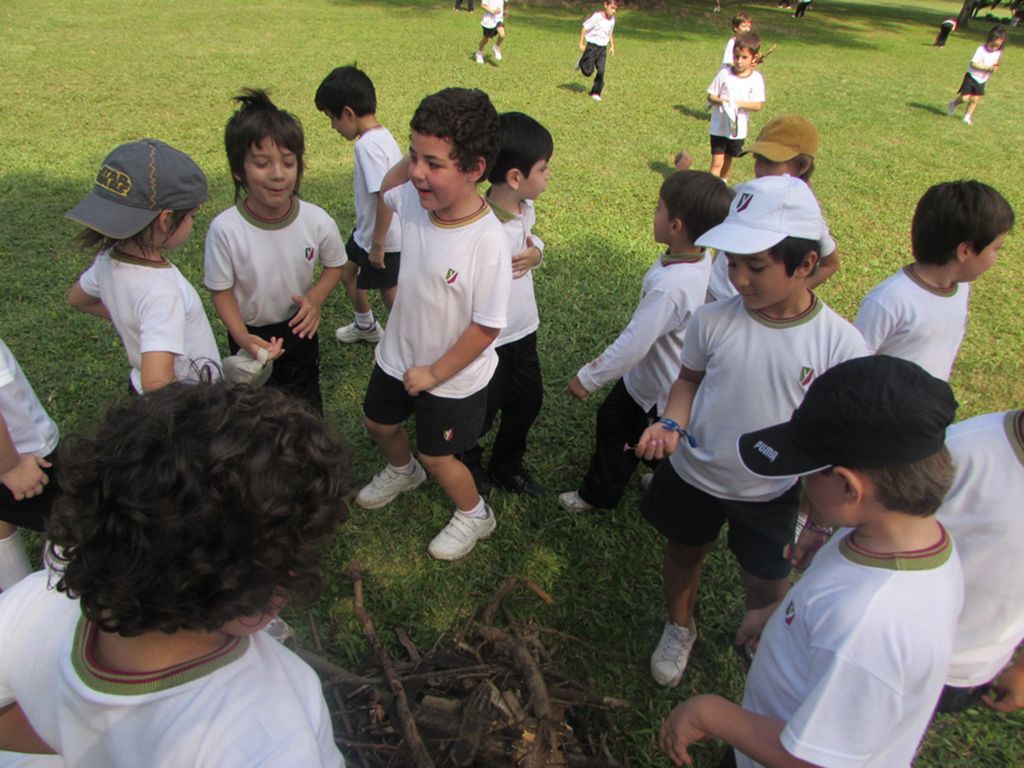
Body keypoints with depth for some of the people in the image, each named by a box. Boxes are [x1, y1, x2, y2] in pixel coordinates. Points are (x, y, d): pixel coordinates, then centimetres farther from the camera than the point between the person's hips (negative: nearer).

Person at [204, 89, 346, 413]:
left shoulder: (317, 221, -22)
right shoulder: (225, 229, -27)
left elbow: (335, 265, -3)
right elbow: (221, 290, -16)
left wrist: (315, 298, -22)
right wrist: (242, 337, -31)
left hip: (299, 328, 1)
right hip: (250, 334, -1)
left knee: (307, 405, 24)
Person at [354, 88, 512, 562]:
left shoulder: (488, 242, -33)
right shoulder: (414, 201, -14)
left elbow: (487, 327, -25)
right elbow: (386, 189, 12)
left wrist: (435, 372, -15)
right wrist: (414, 155, -7)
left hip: (453, 376, -7)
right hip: (398, 355, 7)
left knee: (437, 456, 11)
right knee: (378, 422, 27)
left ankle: (474, 516, 42)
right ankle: (402, 471, 61)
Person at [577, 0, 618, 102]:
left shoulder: (612, 19, 3)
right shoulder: (596, 16, -17)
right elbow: (585, 28, -11)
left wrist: (612, 45, 15)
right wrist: (581, 43, -10)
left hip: (603, 48, 5)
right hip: (592, 46, -5)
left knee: (601, 71, -4)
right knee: (588, 72, -2)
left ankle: (595, 93, 6)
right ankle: (581, 62, 30)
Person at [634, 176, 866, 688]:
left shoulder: (841, 347, -22)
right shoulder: (712, 320, -19)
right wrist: (672, 424, -21)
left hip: (773, 493, -1)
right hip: (693, 474, 2)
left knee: (766, 589, 17)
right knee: (684, 553, 24)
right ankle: (679, 630, 56)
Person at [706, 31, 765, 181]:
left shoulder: (756, 78, -7)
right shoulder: (724, 73, -7)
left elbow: (758, 105, -10)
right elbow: (710, 96, -2)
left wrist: (738, 103, -25)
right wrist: (720, 101, -24)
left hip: (738, 129, 1)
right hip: (719, 127, -1)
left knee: (728, 160, 19)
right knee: (717, 162, -7)